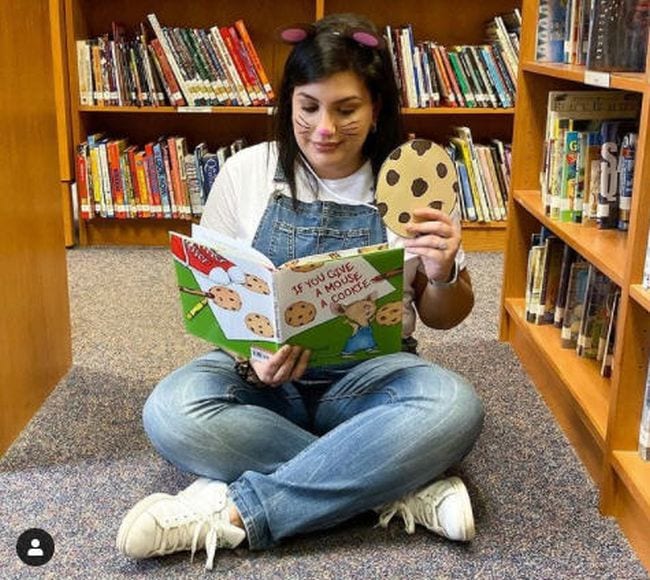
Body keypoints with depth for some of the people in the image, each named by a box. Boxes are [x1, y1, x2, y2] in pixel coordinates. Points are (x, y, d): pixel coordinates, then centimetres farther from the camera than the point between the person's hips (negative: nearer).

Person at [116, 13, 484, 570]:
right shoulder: (245, 173, -2)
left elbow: (443, 316, 5)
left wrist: (444, 275, -19)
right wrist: (247, 356, -19)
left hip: (366, 376, 0)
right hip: (258, 372, 1)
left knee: (455, 409, -31)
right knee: (171, 412, -30)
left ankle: (234, 511, -26)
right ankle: (407, 491, -22)